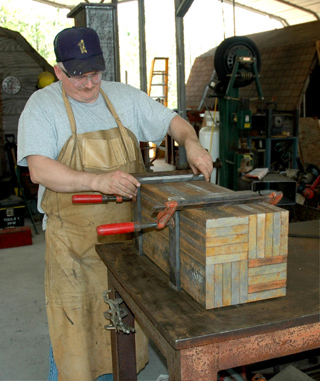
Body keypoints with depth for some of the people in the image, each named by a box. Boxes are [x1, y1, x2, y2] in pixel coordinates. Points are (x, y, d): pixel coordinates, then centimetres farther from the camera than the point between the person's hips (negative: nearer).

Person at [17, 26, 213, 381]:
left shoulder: (125, 97, 5)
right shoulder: (42, 106, -7)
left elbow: (172, 121, 11)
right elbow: (39, 170, -19)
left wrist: (191, 143, -12)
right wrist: (98, 181, -32)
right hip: (73, 240, -3)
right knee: (72, 326, 6)